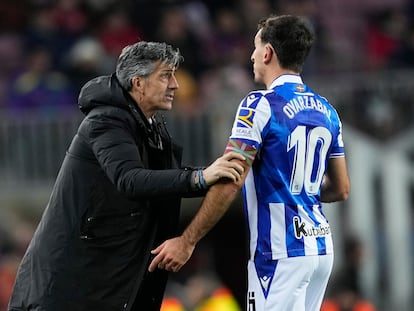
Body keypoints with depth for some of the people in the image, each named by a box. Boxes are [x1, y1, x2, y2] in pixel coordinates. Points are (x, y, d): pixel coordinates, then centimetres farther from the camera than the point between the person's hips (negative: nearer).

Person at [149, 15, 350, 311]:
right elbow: (341, 189, 16)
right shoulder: (326, 111, 10)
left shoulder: (260, 106, -11)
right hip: (322, 247, 8)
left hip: (281, 253, -8)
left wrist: (187, 241, -13)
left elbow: (230, 183, -17)